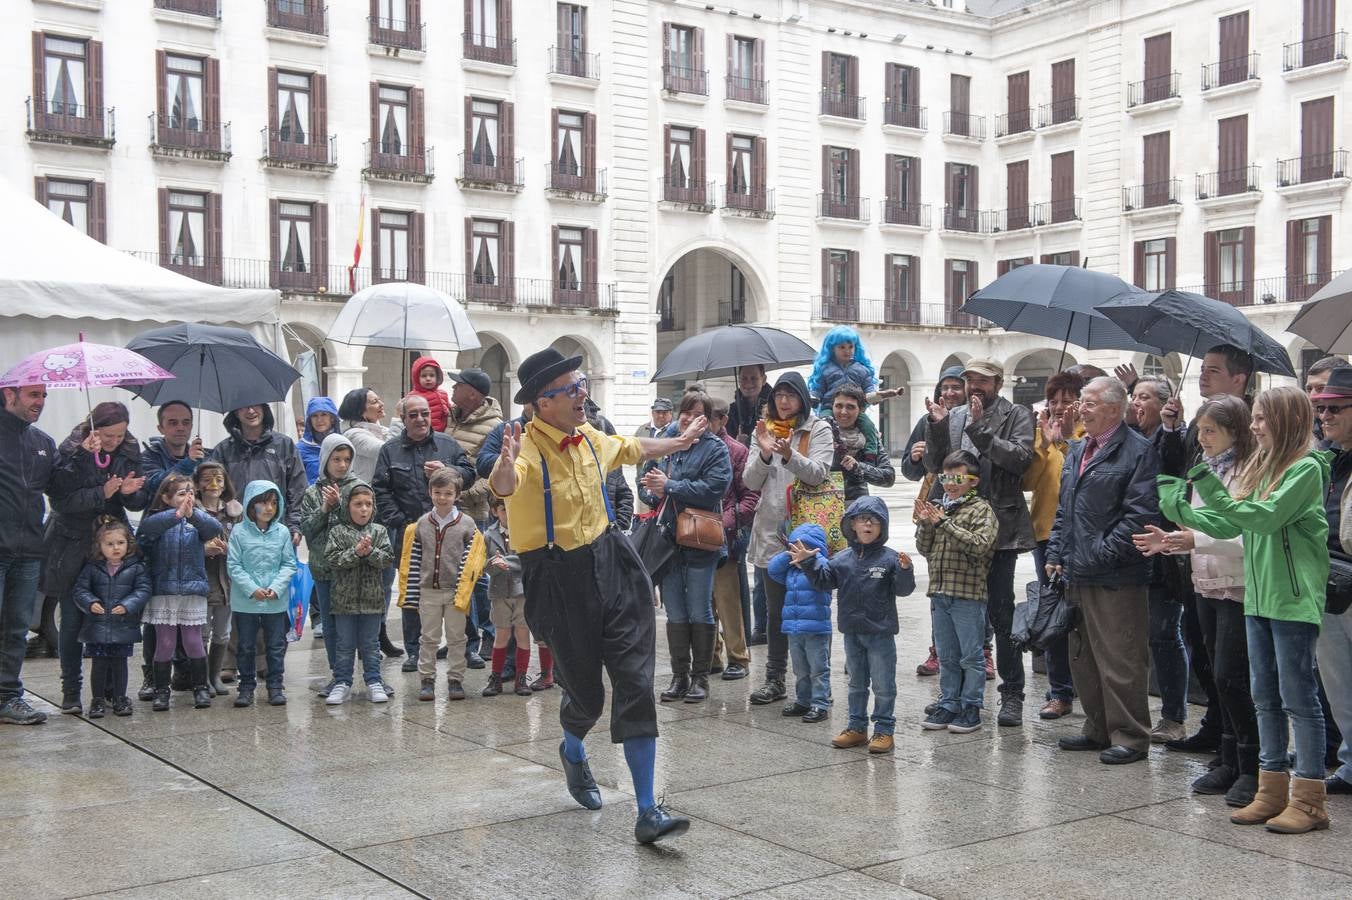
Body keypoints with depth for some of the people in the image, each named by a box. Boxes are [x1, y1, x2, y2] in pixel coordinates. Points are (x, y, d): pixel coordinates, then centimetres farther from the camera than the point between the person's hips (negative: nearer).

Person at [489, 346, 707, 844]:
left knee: (636, 683, -5)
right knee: (586, 690, 8)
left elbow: (632, 447, 29)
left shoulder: (589, 437, 6)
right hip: (558, 579, -5)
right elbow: (503, 485, -41)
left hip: (612, 562, 5)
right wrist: (505, 465, -64)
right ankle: (573, 751, 48)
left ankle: (648, 812, -2)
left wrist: (680, 442, 44)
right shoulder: (529, 447, -17)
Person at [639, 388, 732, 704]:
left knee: (700, 613, 2)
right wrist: (652, 492, -10)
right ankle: (679, 676, 19)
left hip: (700, 543, -4)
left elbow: (713, 488, -18)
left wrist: (669, 486, -16)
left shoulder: (715, 449, -4)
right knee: (675, 613, 10)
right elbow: (645, 484, 13)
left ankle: (700, 677, 13)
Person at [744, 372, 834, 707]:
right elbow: (751, 482, 4)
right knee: (775, 608, 10)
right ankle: (774, 679, 18)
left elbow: (818, 473, -13)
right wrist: (764, 454, -15)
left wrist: (789, 454, -30)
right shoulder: (765, 430, 11)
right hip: (770, 532, 4)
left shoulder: (819, 430, 1)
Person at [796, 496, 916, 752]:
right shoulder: (843, 558, 3)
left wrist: (905, 570, -31)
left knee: (883, 685, 3)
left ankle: (884, 730, 13)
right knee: (856, 683, 17)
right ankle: (857, 727, 27)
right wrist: (809, 563, -3)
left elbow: (902, 589, -13)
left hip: (880, 632, -5)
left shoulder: (889, 558, -10)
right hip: (852, 632, 5)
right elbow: (824, 581, 8)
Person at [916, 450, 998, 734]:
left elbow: (980, 544, -20)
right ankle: (948, 704, 21)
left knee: (971, 656, 2)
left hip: (968, 594, -6)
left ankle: (970, 707, 10)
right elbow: (925, 549, 14)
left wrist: (945, 523, -21)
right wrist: (924, 524, -4)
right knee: (946, 657, 13)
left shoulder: (981, 510, -5)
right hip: (939, 593, 6)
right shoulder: (938, 508, 14)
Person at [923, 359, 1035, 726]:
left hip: (999, 527, -4)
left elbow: (1020, 458, -14)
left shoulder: (1017, 416, 1)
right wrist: (937, 426, -6)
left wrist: (980, 428, -16)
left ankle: (1012, 694, 7)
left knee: (1000, 613, -2)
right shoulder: (955, 417, 14)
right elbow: (934, 465, 8)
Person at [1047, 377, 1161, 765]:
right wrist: (1055, 553, 13)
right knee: (1082, 659, 15)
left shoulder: (1138, 452, -9)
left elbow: (1141, 514, -16)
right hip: (1077, 574, 9)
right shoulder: (1077, 450, 17)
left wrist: (1103, 552, -18)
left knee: (1120, 662, -3)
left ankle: (1130, 737, 9)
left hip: (1116, 579, -9)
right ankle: (1098, 729, 27)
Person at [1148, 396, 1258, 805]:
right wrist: (1172, 541, 1)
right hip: (1207, 585, 8)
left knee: (1230, 677, -7)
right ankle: (1230, 763, 21)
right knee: (1222, 677, 13)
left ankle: (1252, 768, 6)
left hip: (1238, 588, -8)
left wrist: (1196, 540, -26)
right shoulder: (1203, 471, 12)